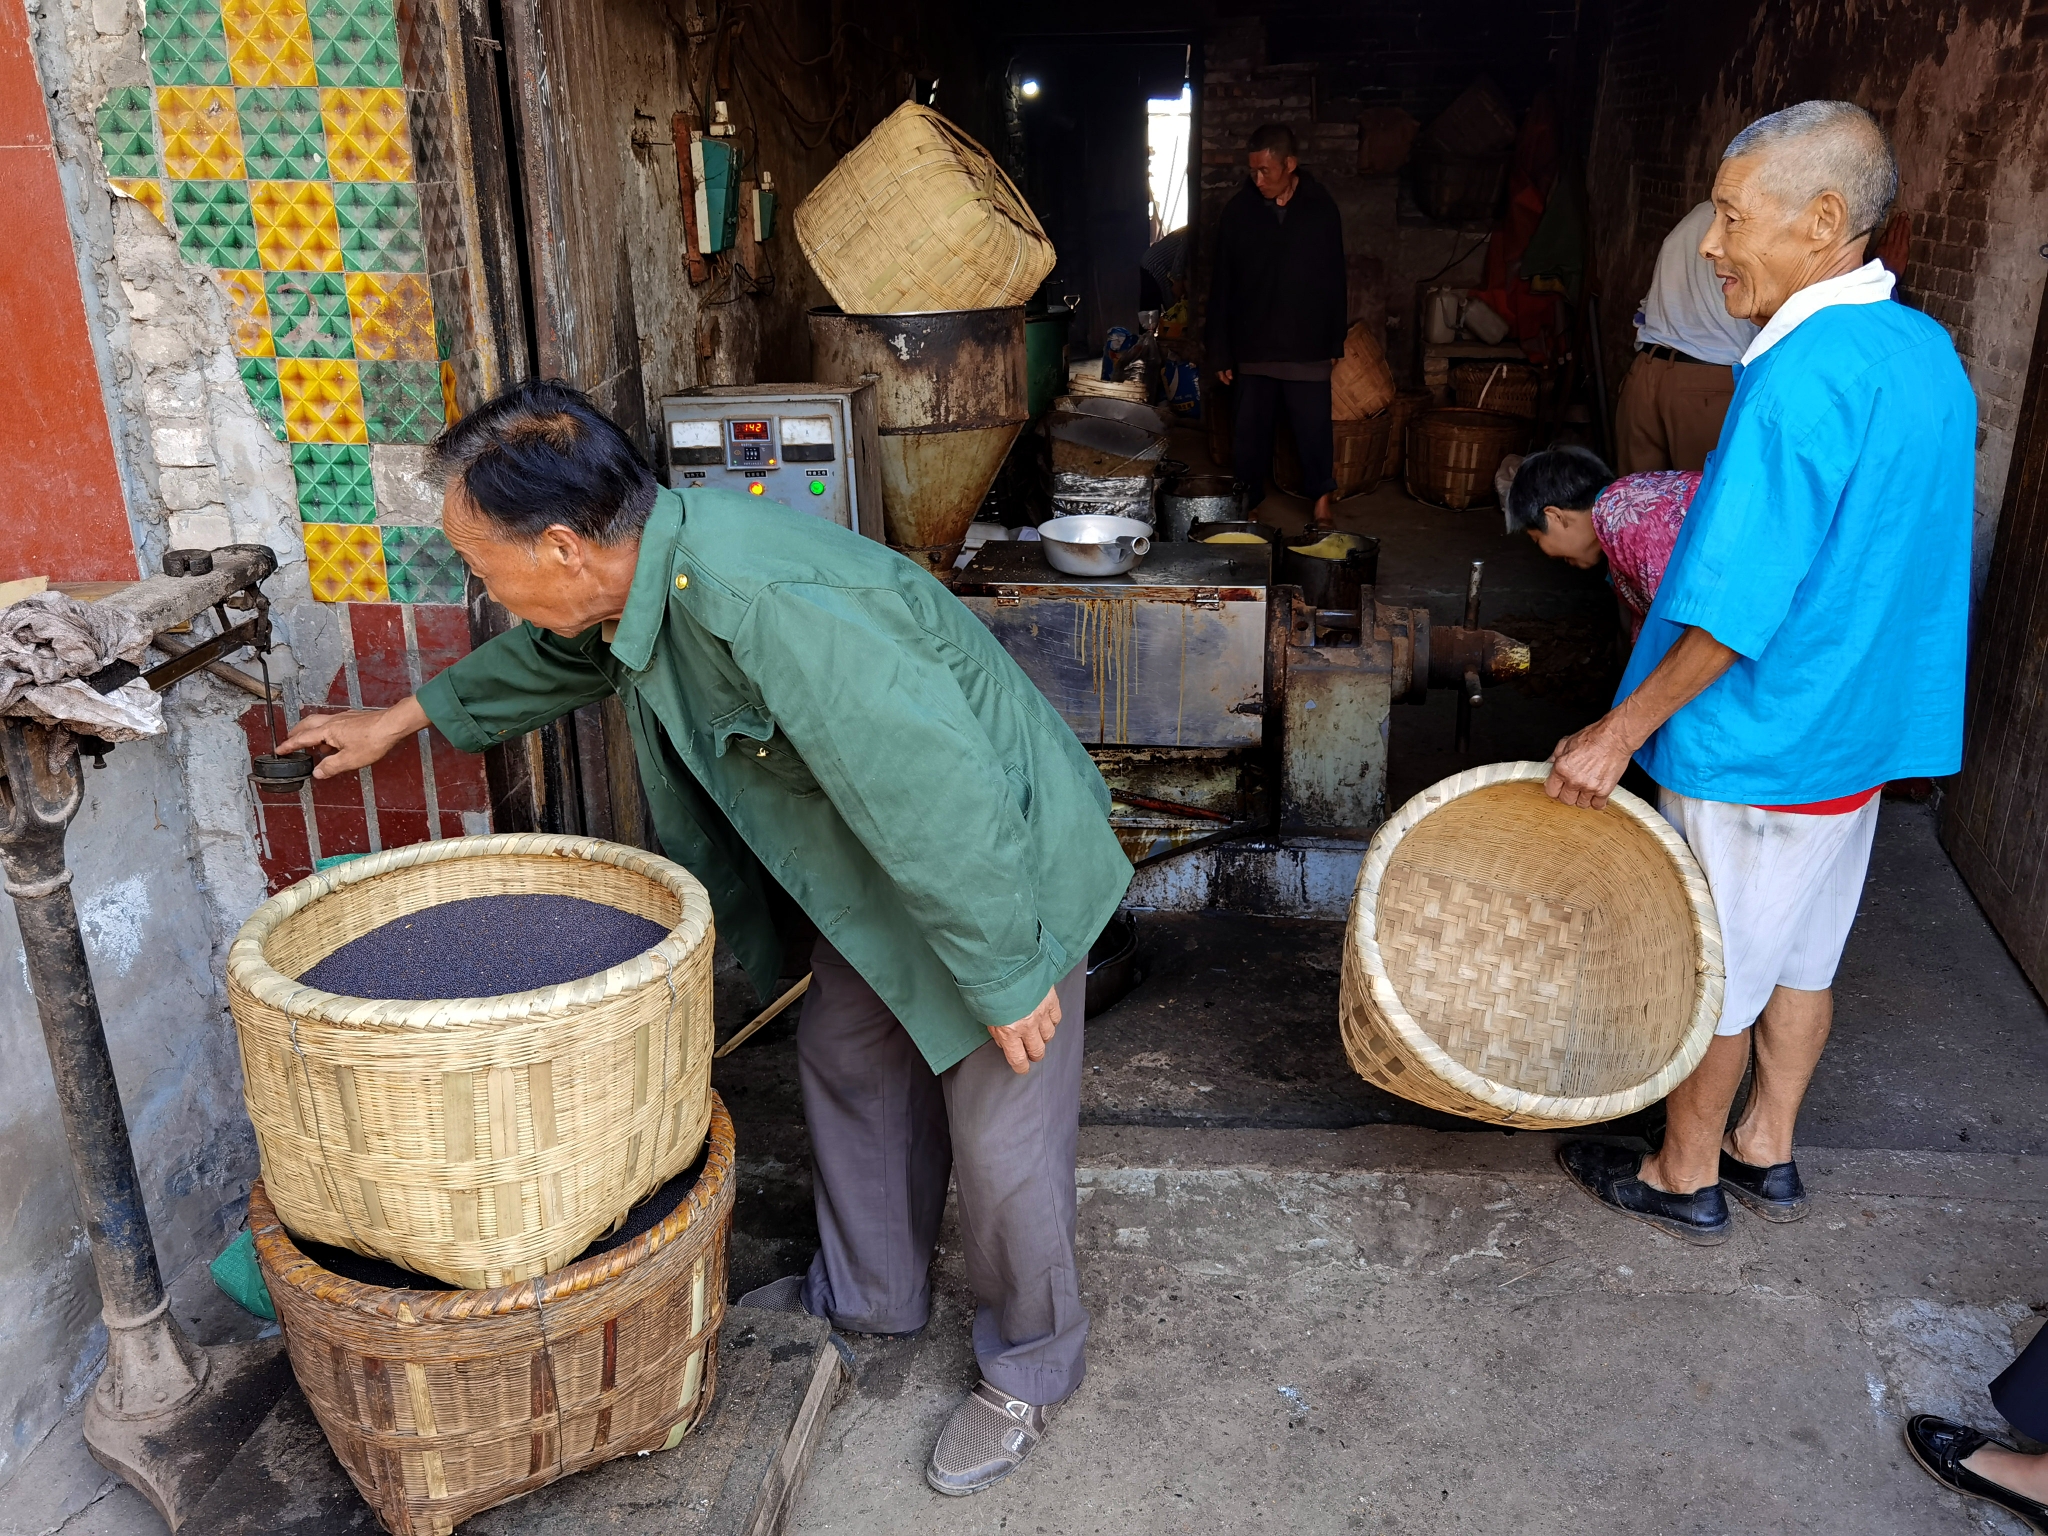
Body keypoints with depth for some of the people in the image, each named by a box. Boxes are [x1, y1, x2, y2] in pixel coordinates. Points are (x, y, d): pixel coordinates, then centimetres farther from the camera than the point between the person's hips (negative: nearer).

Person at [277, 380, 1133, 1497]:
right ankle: (867, 1293, 44)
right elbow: (551, 657, 19)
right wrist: (403, 720, 28)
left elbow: (941, 793, -34)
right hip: (878, 871, 9)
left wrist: (1007, 978, -25)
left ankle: (1030, 1368, 29)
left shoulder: (765, 607, -37)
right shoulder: (643, 568, -6)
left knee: (1001, 1135, 4)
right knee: (845, 1062, 21)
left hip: (1000, 869, -9)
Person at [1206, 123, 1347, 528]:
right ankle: (1245, 503, 18)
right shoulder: (1238, 211, -1)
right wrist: (1221, 351, 0)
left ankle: (1322, 500, 18)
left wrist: (1335, 342, 5)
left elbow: (1335, 280, 6)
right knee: (1249, 432, 6)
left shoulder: (1321, 208, 0)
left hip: (1308, 347, 0)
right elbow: (1221, 286, 2)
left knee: (1315, 429, 2)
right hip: (1252, 347, 1)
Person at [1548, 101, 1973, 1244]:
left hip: (1755, 748, -9)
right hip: (1864, 726, 9)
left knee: (1712, 972, 8)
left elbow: (1735, 609, -27)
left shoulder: (1800, 379, -25)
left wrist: (1625, 729, -19)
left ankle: (1683, 1177, 26)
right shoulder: (1929, 352, 4)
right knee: (1802, 953, 21)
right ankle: (1768, 1153, 37)